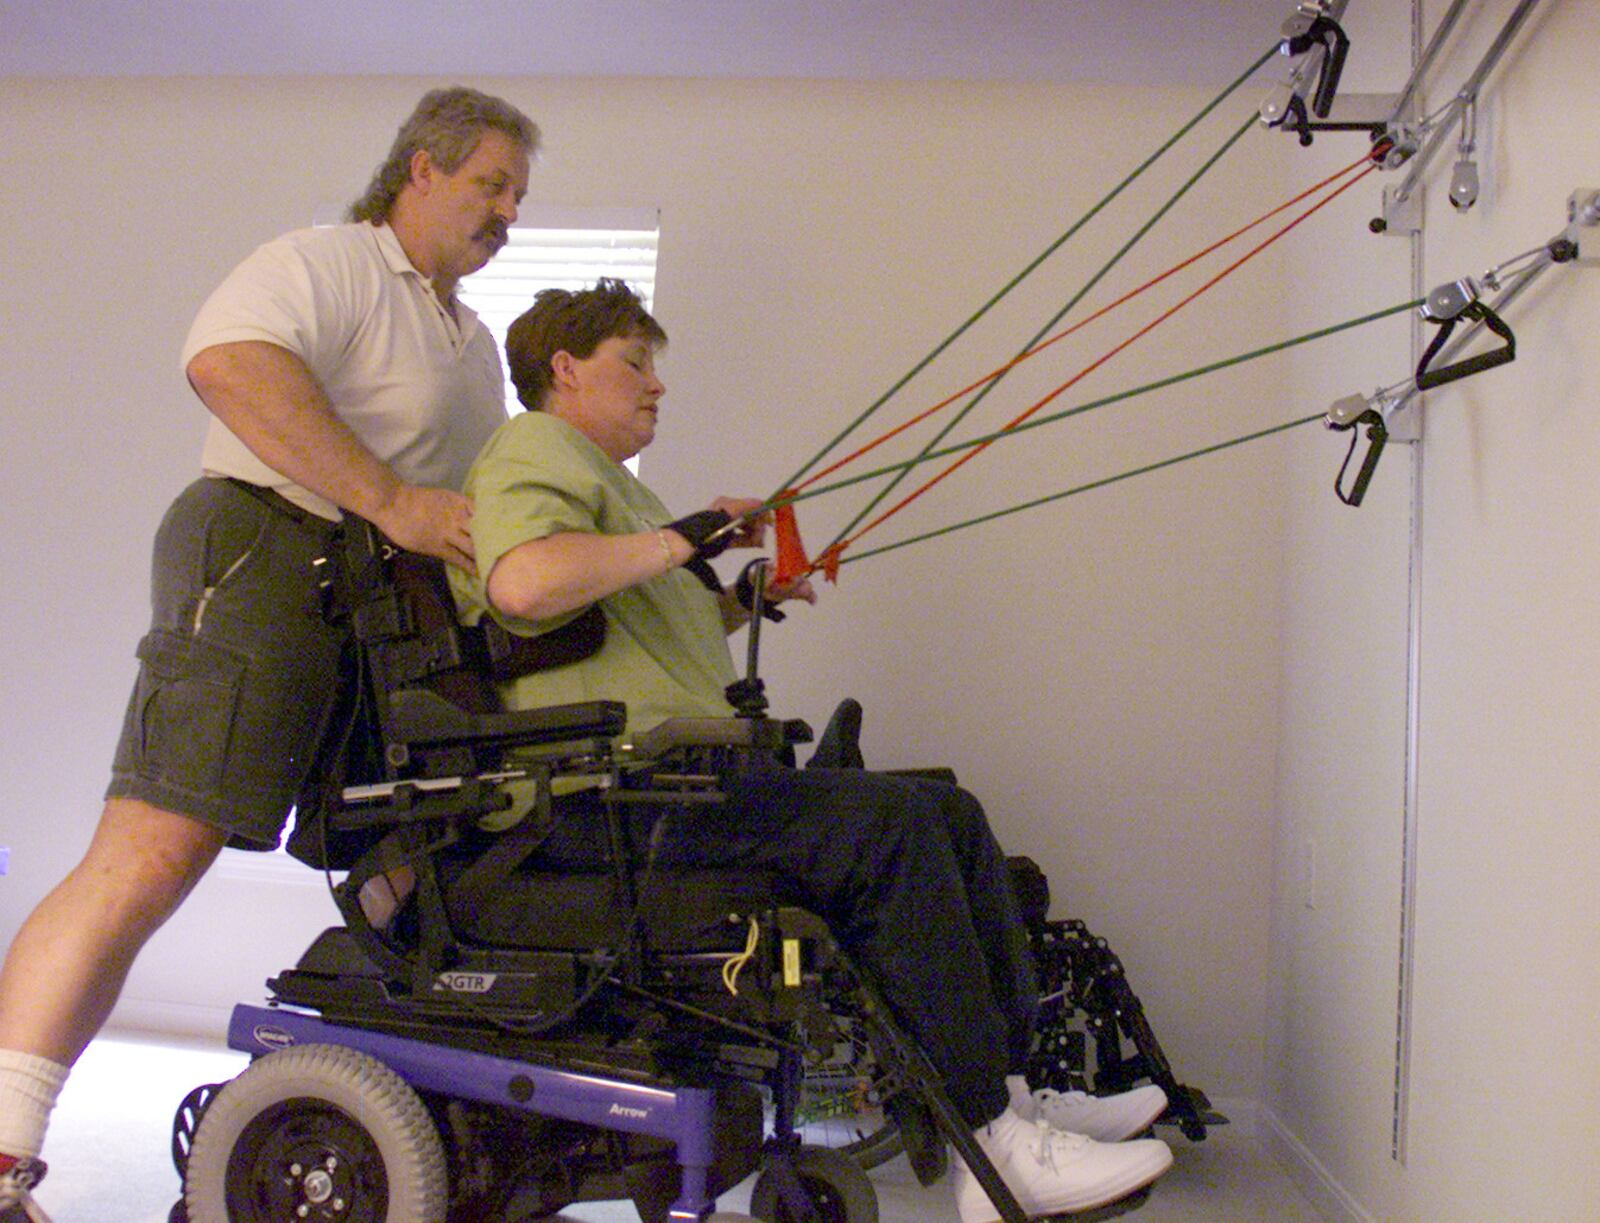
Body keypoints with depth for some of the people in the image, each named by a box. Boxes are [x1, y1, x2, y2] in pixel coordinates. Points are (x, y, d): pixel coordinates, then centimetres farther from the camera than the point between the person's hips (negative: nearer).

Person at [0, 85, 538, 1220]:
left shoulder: (475, 344, 28)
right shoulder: (329, 263, -2)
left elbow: (490, 497, 32)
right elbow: (230, 360, -22)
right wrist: (389, 500, -24)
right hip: (264, 548, -9)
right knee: (152, 855, -16)